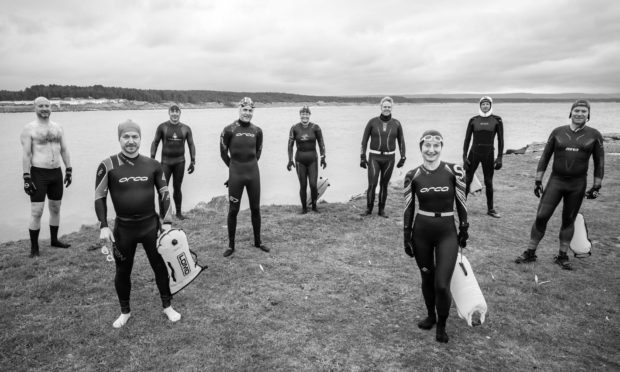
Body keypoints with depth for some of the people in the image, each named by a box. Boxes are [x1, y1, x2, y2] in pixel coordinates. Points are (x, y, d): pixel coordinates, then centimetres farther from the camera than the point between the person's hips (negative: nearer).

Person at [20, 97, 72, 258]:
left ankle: (54, 239, 29)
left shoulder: (58, 127, 10)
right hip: (38, 173, -5)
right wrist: (26, 178, -14)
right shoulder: (29, 129, -5)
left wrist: (69, 170, 8)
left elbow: (64, 150, 13)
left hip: (56, 173, 5)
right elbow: (26, 154, -9)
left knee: (56, 208, 14)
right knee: (37, 212, -5)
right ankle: (34, 247, 5)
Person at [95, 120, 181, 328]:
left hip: (151, 224, 1)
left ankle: (167, 306, 28)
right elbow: (99, 197, -2)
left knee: (160, 266, 8)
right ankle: (125, 312, 33)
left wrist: (166, 221, 0)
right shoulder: (108, 166, -8)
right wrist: (104, 226, -9)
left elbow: (164, 193, 6)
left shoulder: (152, 165, -3)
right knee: (123, 271, 12)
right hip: (123, 227, -1)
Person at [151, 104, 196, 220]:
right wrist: (152, 158, -4)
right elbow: (155, 143, 3)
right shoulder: (162, 127, -1)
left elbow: (191, 145, 7)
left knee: (177, 188, 8)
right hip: (165, 161, -1)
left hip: (180, 162, 1)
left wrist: (192, 161, 1)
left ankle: (178, 212, 20)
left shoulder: (186, 128, 3)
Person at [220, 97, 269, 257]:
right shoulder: (229, 130, -8)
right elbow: (223, 153, 2)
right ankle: (231, 245, 17)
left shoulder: (257, 131, 2)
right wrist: (235, 167, 10)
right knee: (233, 210, 4)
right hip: (236, 175, -3)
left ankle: (258, 242, 26)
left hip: (253, 173, 3)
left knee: (255, 209, 11)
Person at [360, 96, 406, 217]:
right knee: (372, 184, -10)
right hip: (374, 157, -1)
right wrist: (362, 157, -4)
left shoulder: (396, 124, -1)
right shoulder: (372, 122, -4)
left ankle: (381, 210, 23)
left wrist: (403, 158, 5)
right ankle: (368, 209, 9)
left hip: (389, 158, 2)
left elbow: (401, 141, 8)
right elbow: (364, 140, 0)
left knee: (384, 185, 8)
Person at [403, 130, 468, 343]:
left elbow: (461, 203, 2)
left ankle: (441, 326, 21)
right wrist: (407, 237, 2)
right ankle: (431, 316, 41)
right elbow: (408, 208, 3)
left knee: (441, 284, -6)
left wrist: (464, 230, 5)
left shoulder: (454, 171, -7)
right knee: (427, 279, 15)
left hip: (447, 232, -1)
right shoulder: (412, 176, -4)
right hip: (421, 231, 2)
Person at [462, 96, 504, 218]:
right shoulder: (473, 120, 2)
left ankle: (490, 209, 20)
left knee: (488, 182, 7)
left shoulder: (497, 120, 0)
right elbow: (467, 139, 3)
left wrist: (499, 157, -5)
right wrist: (464, 156, -3)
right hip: (474, 153, 0)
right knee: (467, 180, 0)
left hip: (488, 154, 0)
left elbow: (500, 140, 0)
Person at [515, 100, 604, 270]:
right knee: (541, 216, -4)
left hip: (578, 184, 0)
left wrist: (596, 187, 0)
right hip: (556, 181, 0)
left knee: (568, 220, 9)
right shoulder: (558, 132, 1)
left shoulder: (594, 135, 0)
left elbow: (599, 162, 4)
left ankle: (562, 257, 23)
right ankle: (530, 253, 8)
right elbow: (545, 157, 4)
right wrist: (537, 181, 1)